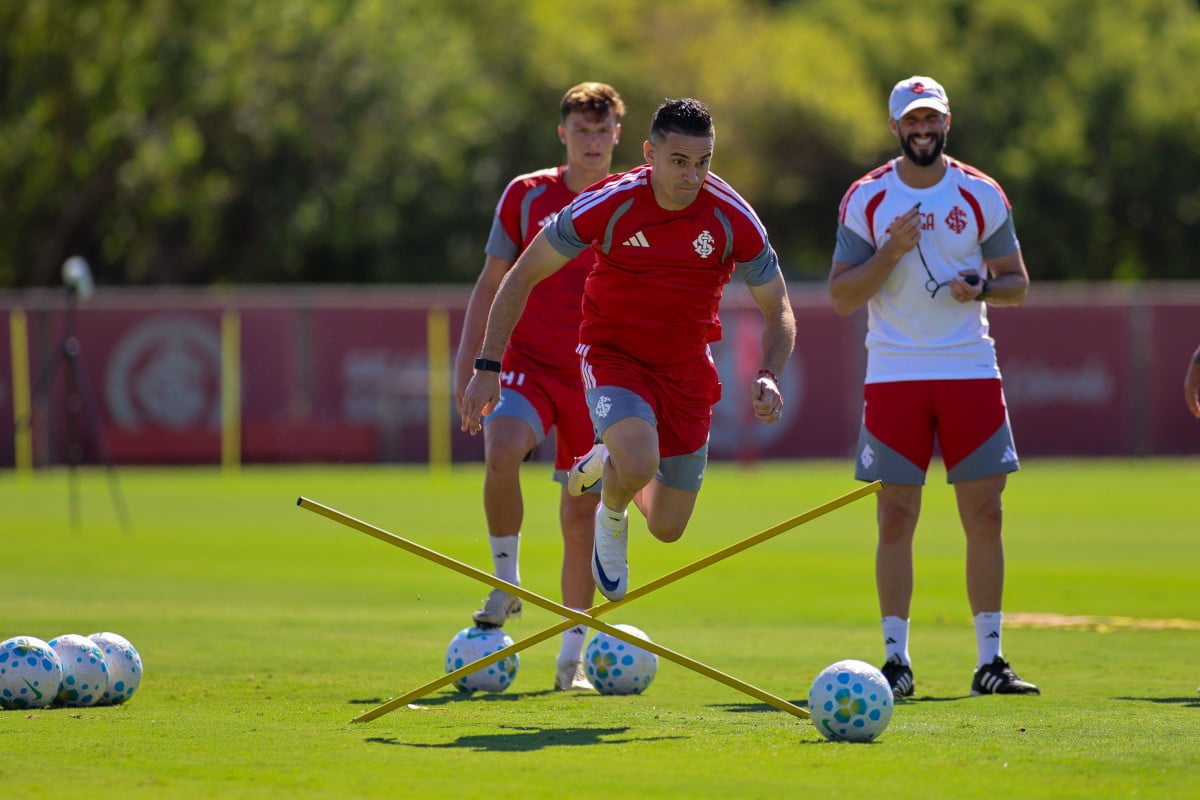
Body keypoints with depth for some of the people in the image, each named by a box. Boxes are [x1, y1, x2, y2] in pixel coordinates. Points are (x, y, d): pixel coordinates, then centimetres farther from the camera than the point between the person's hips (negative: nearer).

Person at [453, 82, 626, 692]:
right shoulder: (526, 195, 2)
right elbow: (492, 283, 7)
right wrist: (468, 359, -1)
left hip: (597, 377, 1)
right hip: (529, 364, -1)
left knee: (581, 516, 2)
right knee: (501, 453, -31)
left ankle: (572, 658, 13)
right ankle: (506, 584, -11)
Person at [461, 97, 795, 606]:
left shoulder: (734, 220, -15)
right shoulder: (608, 205, -19)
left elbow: (778, 311, -2)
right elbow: (523, 275, -9)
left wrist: (769, 376, -22)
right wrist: (487, 368, -13)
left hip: (686, 368, 3)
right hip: (613, 354, -3)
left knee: (667, 528, 7)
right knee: (639, 463, -33)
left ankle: (607, 466, 41)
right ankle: (611, 517, 5)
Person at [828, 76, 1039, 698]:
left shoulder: (982, 196, 5)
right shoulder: (865, 200, 2)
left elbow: (1017, 282, 11)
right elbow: (841, 297, -1)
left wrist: (984, 288, -11)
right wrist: (891, 252, -16)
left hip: (971, 370, 1)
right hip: (894, 372, -1)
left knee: (984, 515, -1)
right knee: (896, 517, -4)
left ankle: (989, 661, 5)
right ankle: (896, 660, 2)